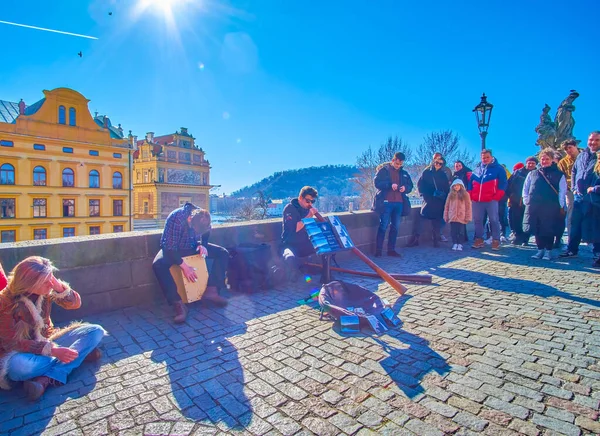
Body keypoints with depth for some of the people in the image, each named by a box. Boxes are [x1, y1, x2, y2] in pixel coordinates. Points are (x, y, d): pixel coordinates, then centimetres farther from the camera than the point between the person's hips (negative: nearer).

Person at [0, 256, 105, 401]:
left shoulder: (46, 290, -10)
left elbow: (75, 303, -7)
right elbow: (12, 343, -21)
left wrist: (59, 286, -27)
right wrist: (53, 351, -29)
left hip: (47, 342, 5)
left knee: (96, 331, -14)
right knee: (17, 366, -41)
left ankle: (46, 379, -27)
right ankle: (80, 354, -18)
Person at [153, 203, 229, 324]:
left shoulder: (203, 217, -18)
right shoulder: (176, 219, -34)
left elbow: (205, 235, 3)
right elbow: (168, 246, -30)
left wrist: (202, 245, -17)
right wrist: (184, 266, -34)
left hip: (193, 247, 4)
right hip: (173, 249, -4)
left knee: (223, 253, -12)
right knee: (158, 264, -36)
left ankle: (211, 291, -15)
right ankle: (178, 304, -33)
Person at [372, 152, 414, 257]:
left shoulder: (403, 173, 15)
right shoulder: (383, 170, 1)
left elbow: (410, 185, 18)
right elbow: (376, 182, -8)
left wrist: (405, 188, -6)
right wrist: (390, 185, -21)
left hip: (399, 203, 5)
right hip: (386, 202, -5)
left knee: (395, 227, 8)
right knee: (383, 226, -6)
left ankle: (391, 249, 17)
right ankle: (378, 250, 0)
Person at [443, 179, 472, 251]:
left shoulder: (465, 194, 1)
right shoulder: (450, 195, 8)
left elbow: (468, 206, 0)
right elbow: (447, 206, 9)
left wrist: (467, 217, -4)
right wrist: (446, 216, 5)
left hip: (461, 217, -2)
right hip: (452, 217, 2)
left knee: (460, 231, 3)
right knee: (453, 231, 5)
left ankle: (460, 244, 13)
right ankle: (454, 244, 15)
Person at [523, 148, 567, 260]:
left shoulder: (559, 175, 7)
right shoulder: (532, 174, 14)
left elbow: (562, 192, 2)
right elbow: (525, 189, 15)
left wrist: (560, 206, -5)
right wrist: (526, 201, 4)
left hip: (550, 208, -2)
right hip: (533, 207, 3)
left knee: (549, 230, 1)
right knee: (537, 230, 5)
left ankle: (548, 251, 12)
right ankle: (540, 249, 17)